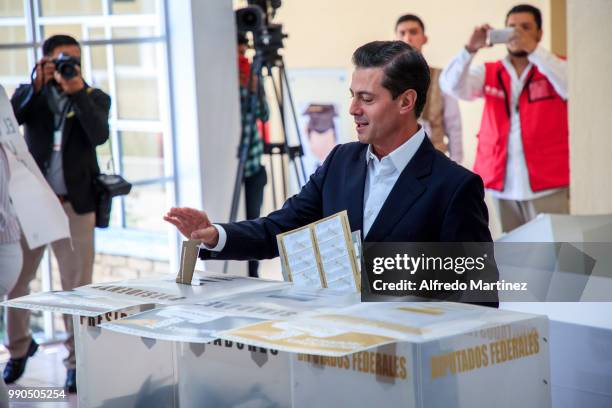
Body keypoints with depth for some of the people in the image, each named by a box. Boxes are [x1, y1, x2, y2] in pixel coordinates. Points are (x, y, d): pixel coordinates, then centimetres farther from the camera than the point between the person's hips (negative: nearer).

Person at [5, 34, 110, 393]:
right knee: (16, 279, 10)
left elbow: (99, 135, -14)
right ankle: (19, 347, 30)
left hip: (75, 204, -1)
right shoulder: (29, 94, 7)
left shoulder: (95, 98, 4)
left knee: (78, 285, 0)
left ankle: (77, 360, 9)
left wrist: (78, 92, -21)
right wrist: (36, 86, -17)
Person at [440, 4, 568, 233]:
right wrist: (471, 49, -19)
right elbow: (451, 86, -4)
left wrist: (533, 49, -23)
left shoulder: (556, 68, 5)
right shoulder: (488, 73, 11)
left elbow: (572, 87, -16)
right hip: (499, 186, 2)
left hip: (546, 186, -2)